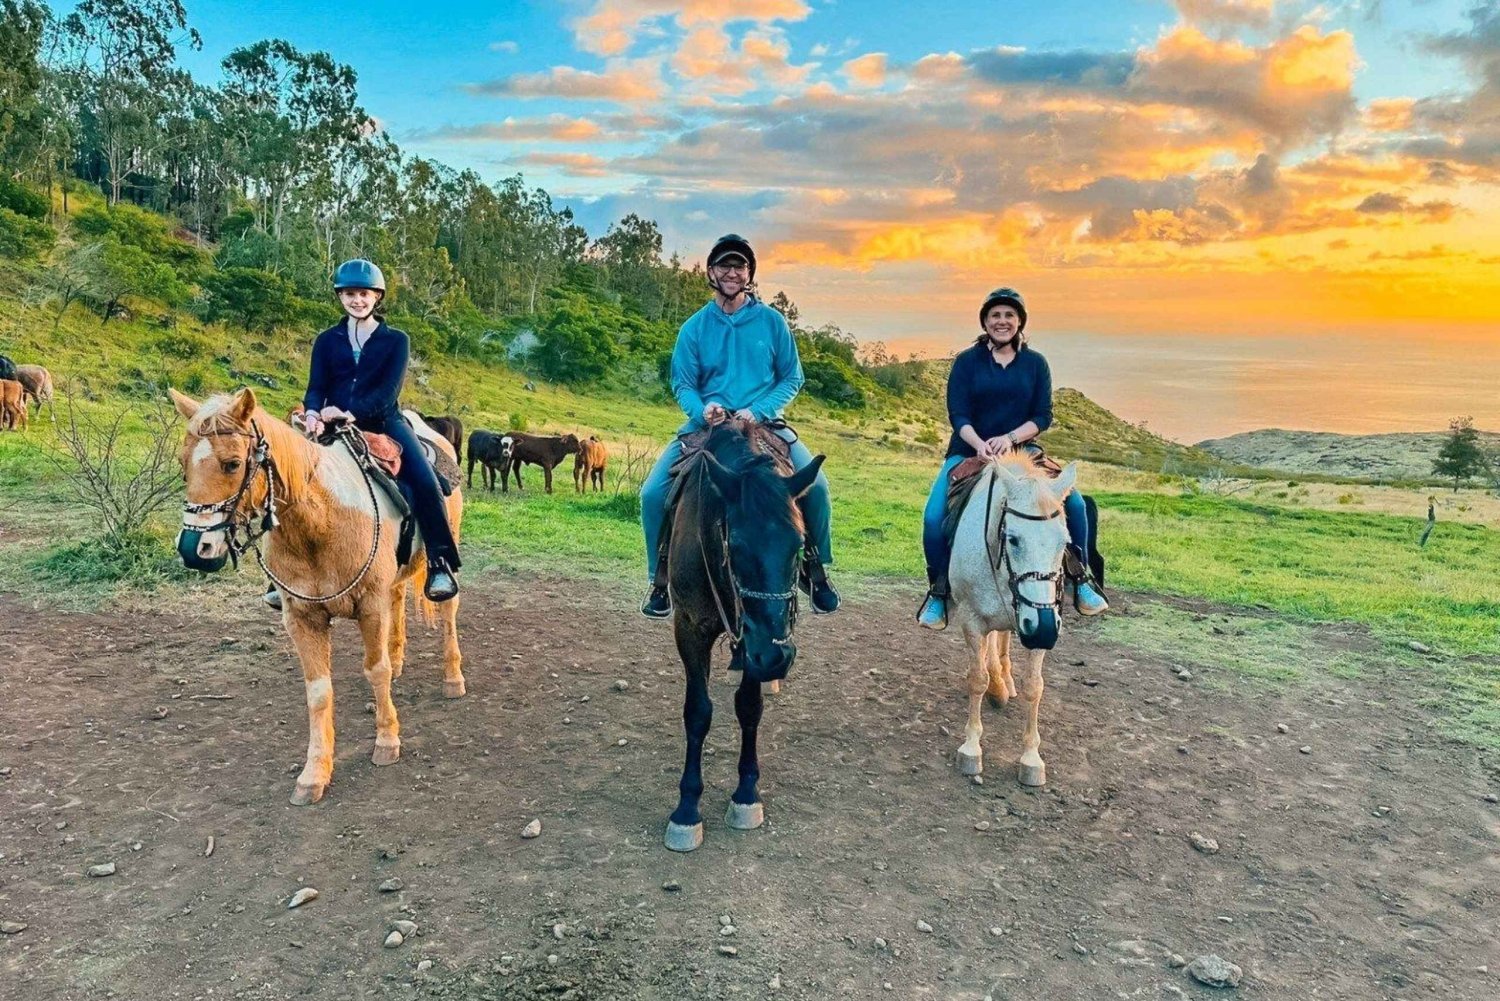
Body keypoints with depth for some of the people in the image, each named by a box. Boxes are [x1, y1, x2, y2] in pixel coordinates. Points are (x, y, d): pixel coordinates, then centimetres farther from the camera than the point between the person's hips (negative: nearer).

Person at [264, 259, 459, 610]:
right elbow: (316, 387, 2)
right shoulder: (327, 340, 13)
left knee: (425, 481, -25)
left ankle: (440, 564, -19)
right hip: (334, 427, 2)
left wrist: (352, 413, -24)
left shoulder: (396, 340, 5)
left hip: (383, 423, -2)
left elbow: (388, 391, -7)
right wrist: (313, 413, -22)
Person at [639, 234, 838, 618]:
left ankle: (815, 567, 3)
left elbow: (792, 378, 4)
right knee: (654, 492, -16)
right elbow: (683, 385, 5)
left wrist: (758, 411, -13)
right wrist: (702, 410, -18)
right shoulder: (695, 327, 3)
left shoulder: (772, 321, 2)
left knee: (815, 485, -23)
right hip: (707, 423, 1)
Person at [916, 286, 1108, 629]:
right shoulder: (967, 361, -2)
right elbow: (958, 415, -9)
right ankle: (938, 593, -3)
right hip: (970, 452, -1)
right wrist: (980, 445, -28)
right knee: (934, 517, -22)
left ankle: (1081, 582, 6)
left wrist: (1010, 438, -20)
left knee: (1075, 503, -14)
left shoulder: (1035, 363, 4)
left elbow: (1043, 417, -2)